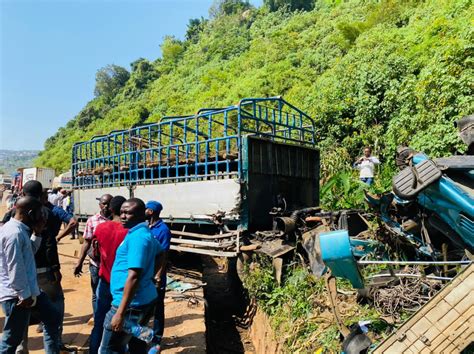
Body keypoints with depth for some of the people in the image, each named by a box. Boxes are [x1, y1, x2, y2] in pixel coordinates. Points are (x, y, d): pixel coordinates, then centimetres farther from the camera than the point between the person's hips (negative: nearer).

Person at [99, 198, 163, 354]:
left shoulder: (137, 237, -20)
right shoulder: (146, 233, 10)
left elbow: (133, 276, -26)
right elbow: (161, 253, 28)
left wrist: (120, 313, -25)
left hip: (132, 304, -10)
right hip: (146, 299, 10)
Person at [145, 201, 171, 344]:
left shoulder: (163, 229, -15)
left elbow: (164, 255, -16)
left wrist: (158, 276, -18)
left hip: (155, 275, -7)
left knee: (157, 307, 8)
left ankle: (156, 338, 21)